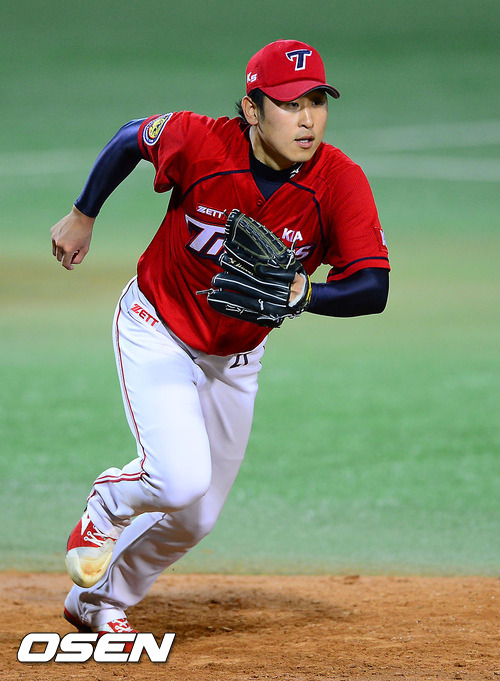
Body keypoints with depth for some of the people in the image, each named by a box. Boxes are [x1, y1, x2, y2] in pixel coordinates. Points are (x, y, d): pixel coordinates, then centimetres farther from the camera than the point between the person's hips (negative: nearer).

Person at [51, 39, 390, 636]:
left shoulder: (340, 182, -24)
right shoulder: (200, 143, -26)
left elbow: (373, 289, -27)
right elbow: (132, 138, -5)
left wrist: (299, 292, -46)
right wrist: (82, 217, 6)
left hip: (236, 358, 4)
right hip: (157, 333, -4)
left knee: (195, 517, 14)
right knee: (182, 480, -25)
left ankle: (98, 600, 39)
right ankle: (107, 508, 11)